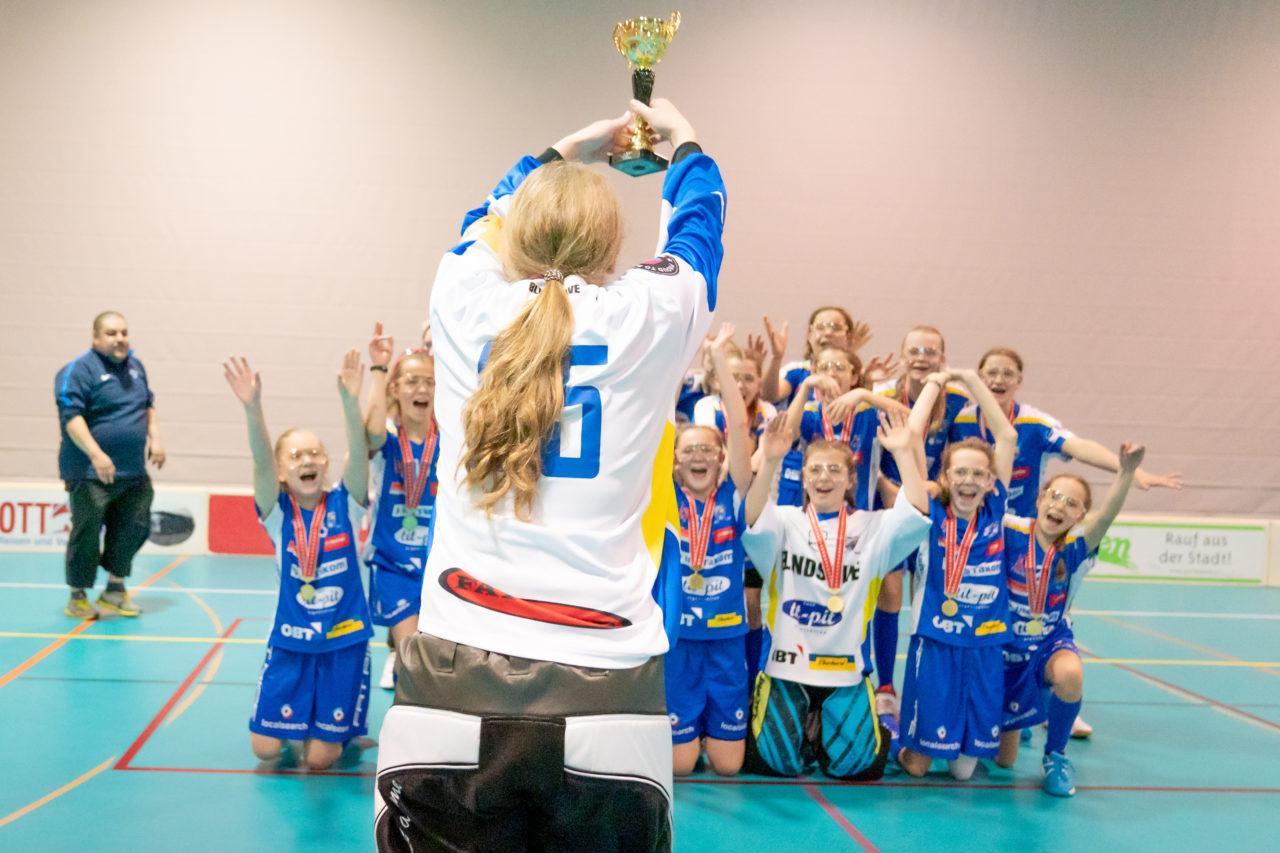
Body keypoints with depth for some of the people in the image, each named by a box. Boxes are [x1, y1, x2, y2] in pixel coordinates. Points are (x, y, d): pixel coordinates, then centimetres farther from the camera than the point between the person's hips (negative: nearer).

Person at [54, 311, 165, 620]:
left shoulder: (135, 366, 13)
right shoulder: (79, 370, -11)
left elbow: (148, 405, 25)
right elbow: (71, 416, -19)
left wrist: (155, 437, 10)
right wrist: (96, 454, -28)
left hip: (134, 475, 7)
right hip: (90, 476, -7)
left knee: (135, 528, 9)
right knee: (87, 534, -3)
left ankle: (115, 589, 26)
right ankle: (77, 598, 12)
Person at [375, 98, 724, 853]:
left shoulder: (467, 305, 4)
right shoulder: (648, 318, 1)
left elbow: (491, 212, 29)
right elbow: (698, 225, 25)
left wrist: (566, 152, 46)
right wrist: (683, 140, 44)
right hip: (608, 705, 0)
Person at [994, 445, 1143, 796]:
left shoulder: (1076, 546, -15)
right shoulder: (1011, 531, -13)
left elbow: (1106, 516, -33)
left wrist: (1127, 472, -49)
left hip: (1051, 643, 0)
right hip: (1006, 647, 0)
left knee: (1068, 675, -39)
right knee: (1003, 759, 7)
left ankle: (1055, 756, -10)